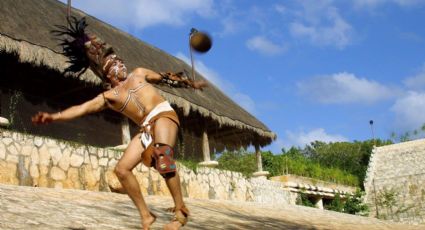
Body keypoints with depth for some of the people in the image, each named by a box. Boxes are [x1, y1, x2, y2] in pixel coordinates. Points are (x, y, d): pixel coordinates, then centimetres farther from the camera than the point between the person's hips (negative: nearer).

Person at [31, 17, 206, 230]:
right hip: (146, 128, 3)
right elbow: (81, 108, 0)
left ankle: (181, 211, -29)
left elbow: (166, 78, 25)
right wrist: (53, 116, -14)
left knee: (163, 156, -32)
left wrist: (191, 83, 30)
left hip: (163, 115, -3)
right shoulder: (108, 97, 12)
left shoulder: (138, 73, 17)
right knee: (122, 169, -9)